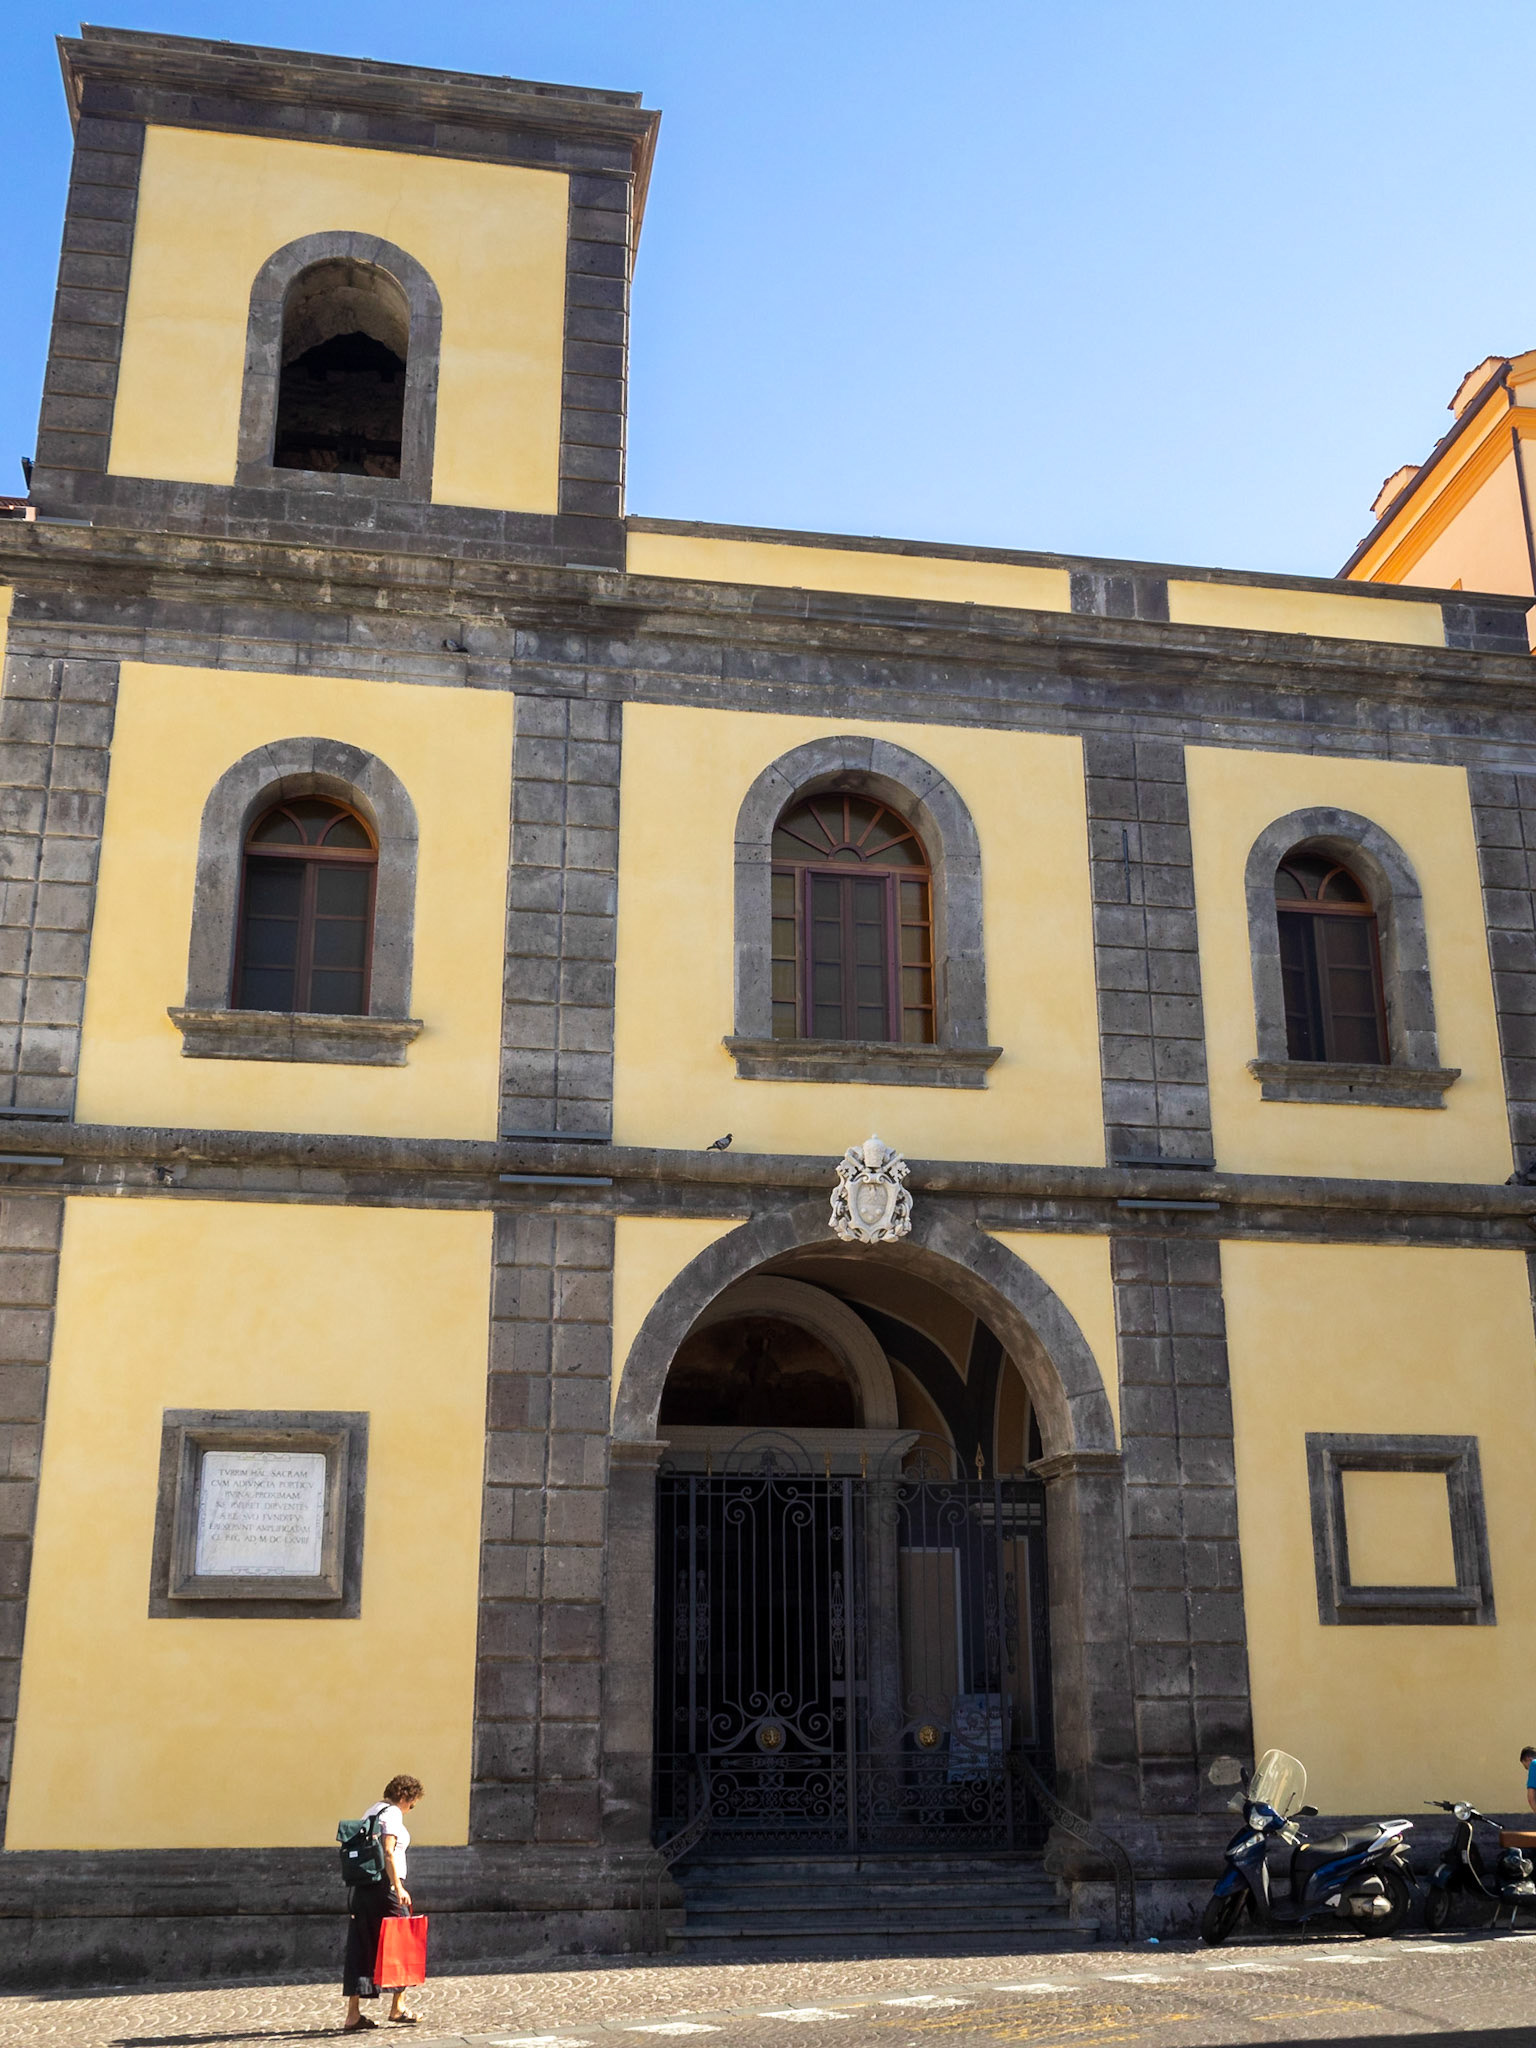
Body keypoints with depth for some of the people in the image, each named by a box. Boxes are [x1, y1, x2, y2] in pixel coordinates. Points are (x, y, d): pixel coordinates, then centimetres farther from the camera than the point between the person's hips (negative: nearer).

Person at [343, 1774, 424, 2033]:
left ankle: (353, 2014, 5)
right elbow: (388, 1853, -19)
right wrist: (398, 1888, -22)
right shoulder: (392, 1813, -9)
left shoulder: (372, 1811, 18)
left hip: (359, 1886, 9)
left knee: (360, 1949, 7)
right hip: (384, 1885, -9)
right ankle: (398, 2007, 9)